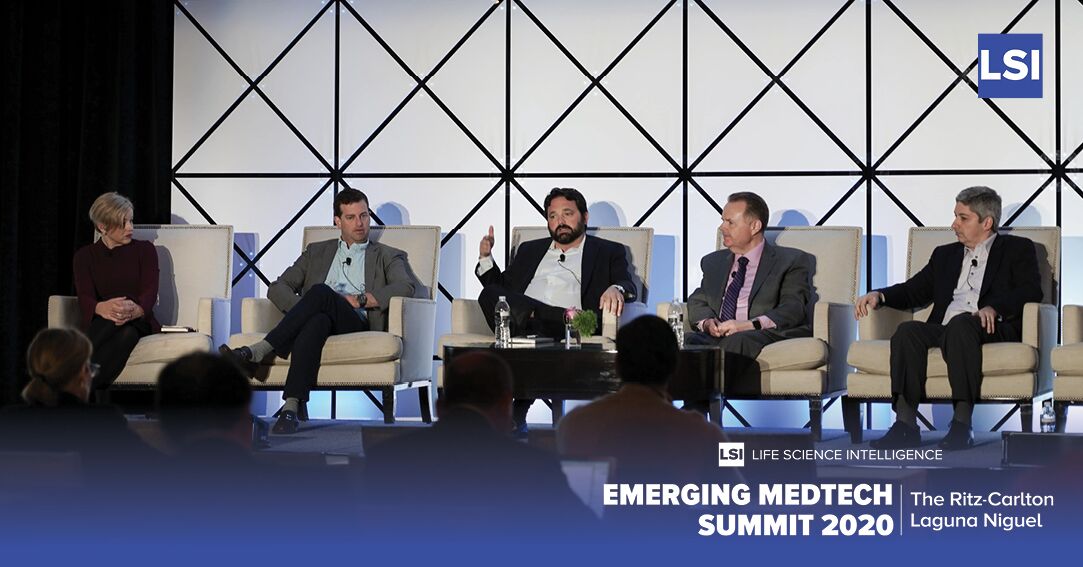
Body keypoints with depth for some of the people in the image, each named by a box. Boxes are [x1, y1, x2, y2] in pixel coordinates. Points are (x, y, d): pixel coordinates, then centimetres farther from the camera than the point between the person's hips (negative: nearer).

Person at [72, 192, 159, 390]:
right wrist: (102, 308, -35)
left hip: (139, 322, 0)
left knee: (127, 331, -38)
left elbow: (150, 292, -6)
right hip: (100, 325, 0)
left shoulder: (144, 250, 10)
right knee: (114, 319, -38)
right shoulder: (85, 256, 9)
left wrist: (135, 311, -32)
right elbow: (85, 297, -8)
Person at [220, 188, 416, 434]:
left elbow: (405, 287, 2)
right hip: (320, 318, 2)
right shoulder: (317, 252, 30)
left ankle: (256, 353, -41)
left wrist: (359, 299, -8)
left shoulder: (387, 256, 24)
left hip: (358, 324, -2)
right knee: (316, 322, -39)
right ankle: (293, 406, -52)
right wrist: (302, 309, -2)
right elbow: (278, 288, 19)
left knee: (320, 292, -35)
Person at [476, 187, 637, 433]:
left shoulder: (608, 252, 22)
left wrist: (617, 289, -21)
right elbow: (501, 287, 33)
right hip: (523, 320, 3)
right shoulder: (530, 250, 35)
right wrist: (486, 258, 15)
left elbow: (629, 287, 4)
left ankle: (516, 413, -32)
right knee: (490, 294, -30)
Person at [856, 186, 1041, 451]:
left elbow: (1031, 290, 0)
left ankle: (962, 423, -44)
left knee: (961, 323, -38)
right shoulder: (945, 254, 31)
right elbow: (914, 290, 26)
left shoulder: (1018, 249, 16)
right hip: (944, 329, 5)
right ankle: (905, 424, -38)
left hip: (993, 329, -4)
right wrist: (879, 295, 5)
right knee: (907, 330, -28)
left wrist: (994, 308, -18)